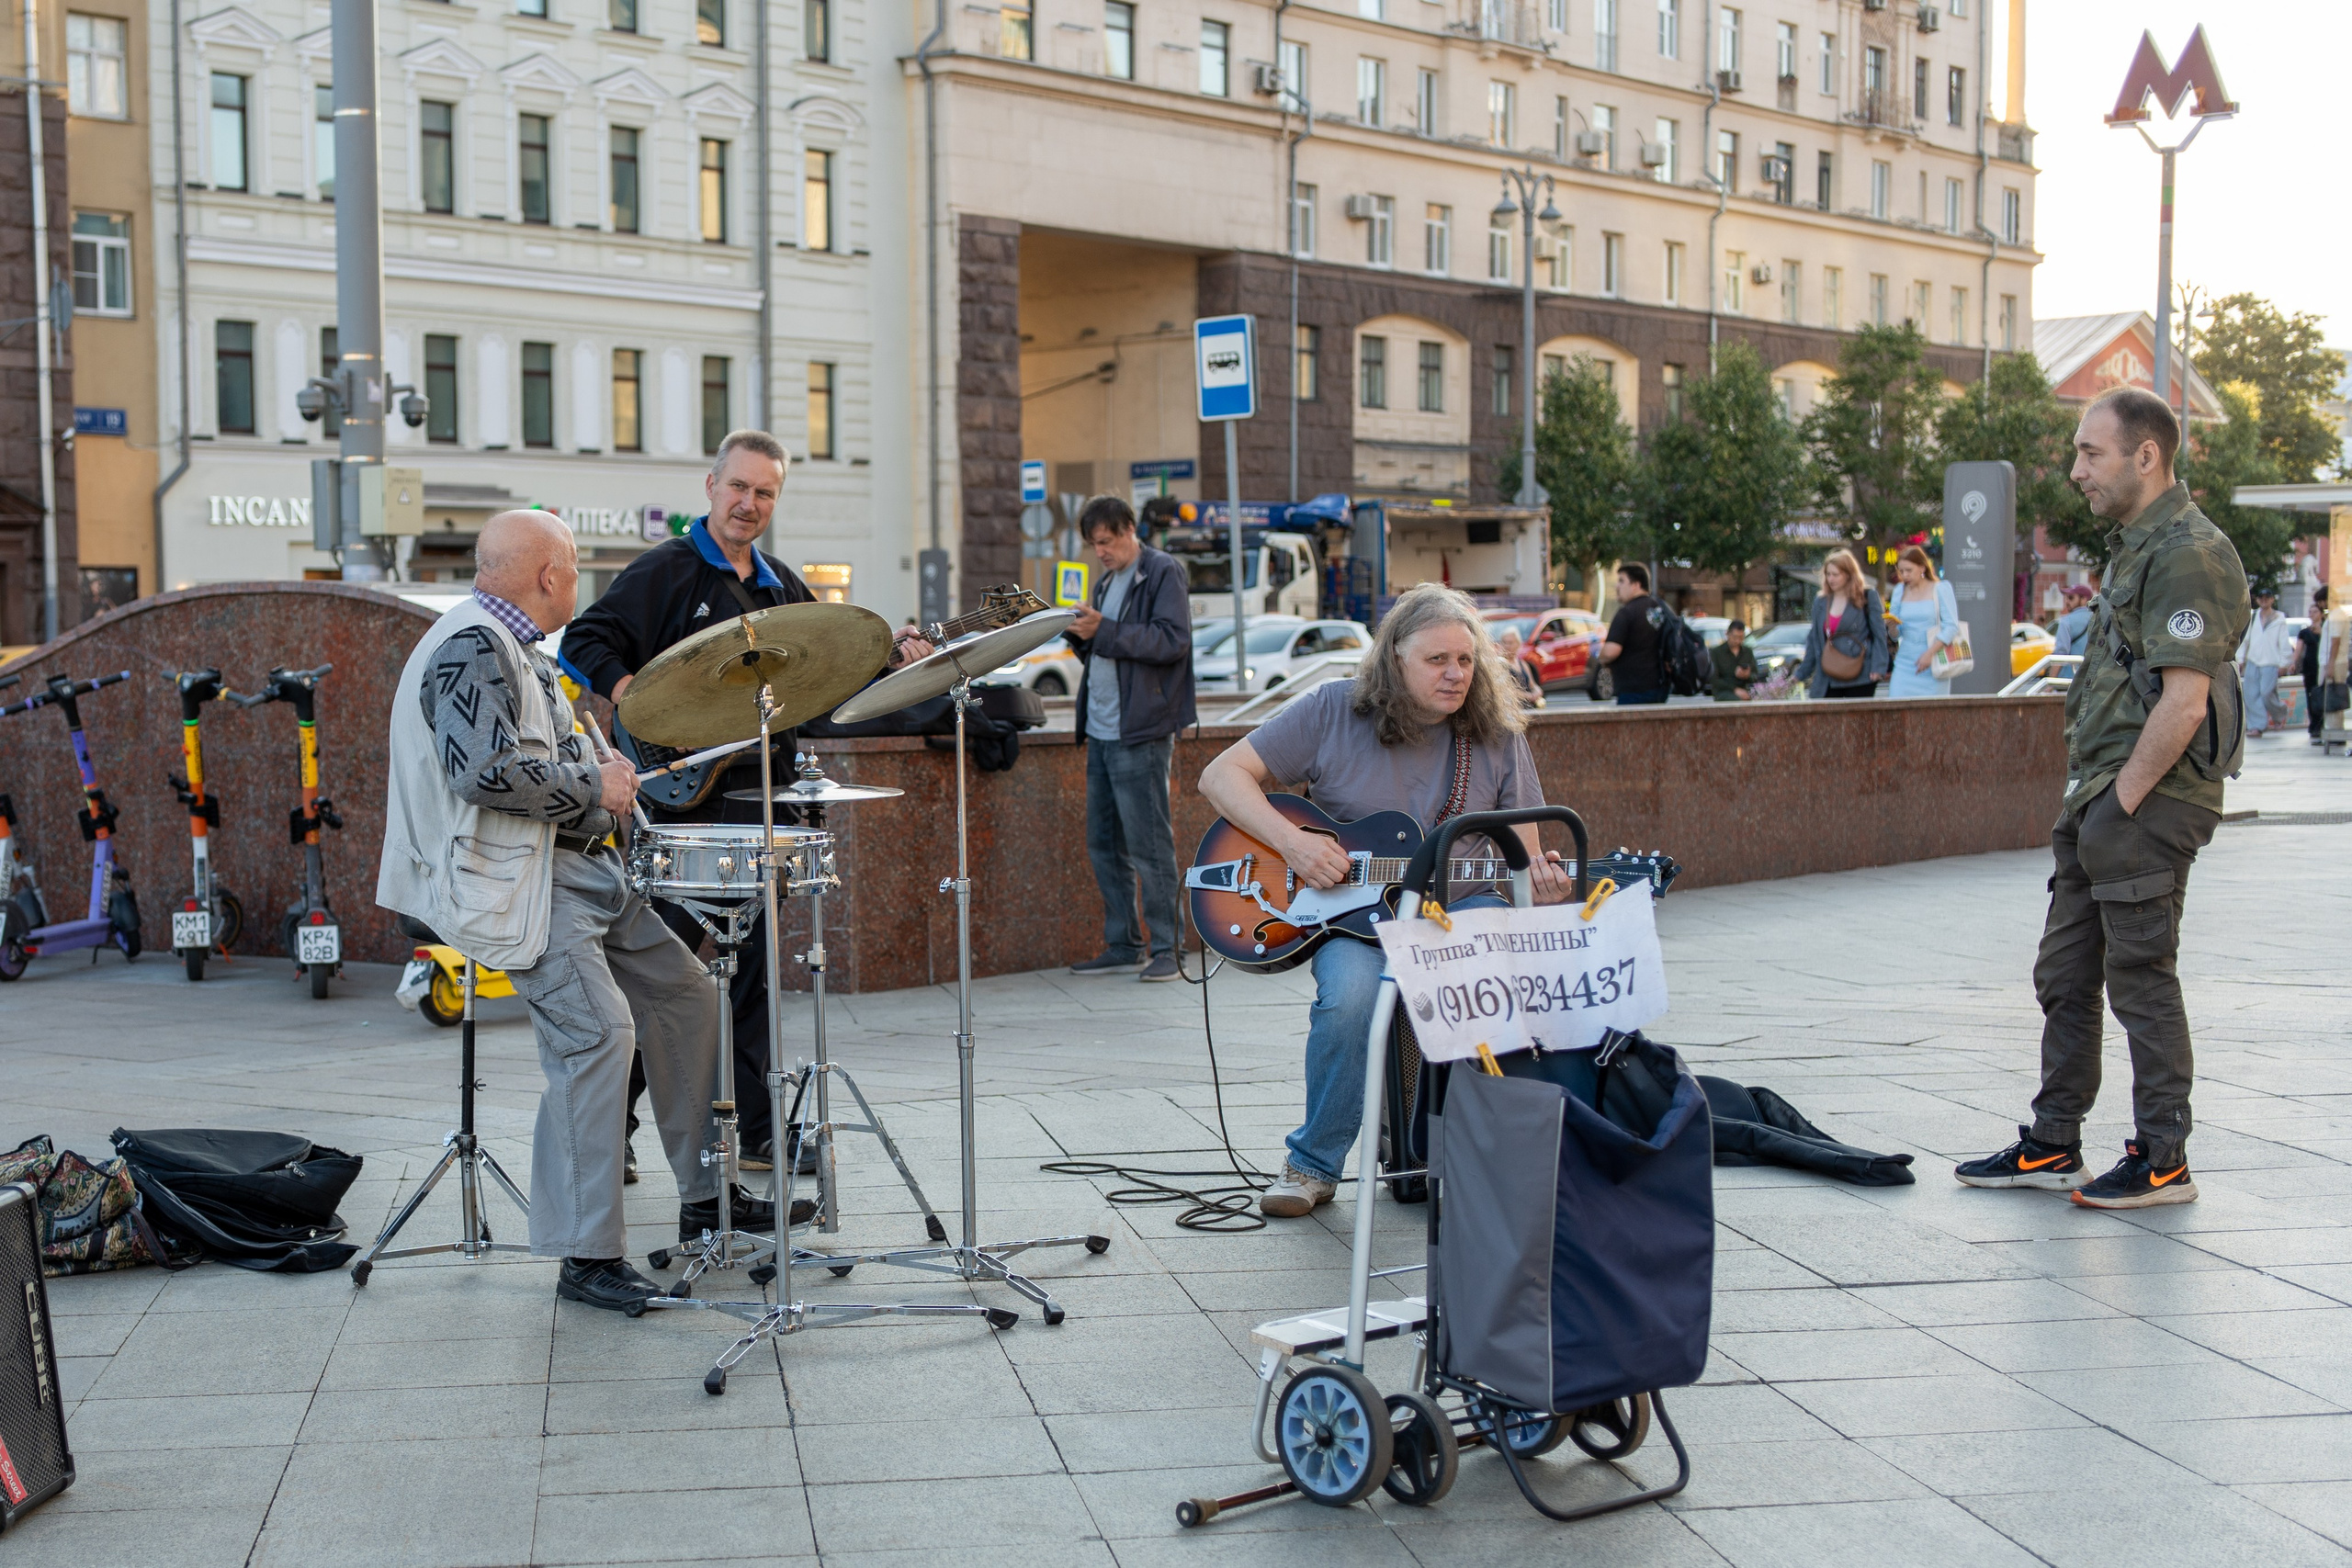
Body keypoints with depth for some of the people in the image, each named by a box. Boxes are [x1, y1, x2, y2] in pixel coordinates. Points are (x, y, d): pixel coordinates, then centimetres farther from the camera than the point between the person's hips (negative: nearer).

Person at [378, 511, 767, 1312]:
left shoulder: (516, 647, 20)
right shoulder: (471, 645, -14)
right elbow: (485, 769, -27)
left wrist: (601, 773, 16)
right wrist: (591, 787, -15)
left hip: (569, 861, 11)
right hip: (501, 876, -11)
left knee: (683, 989, 10)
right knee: (595, 1028, -22)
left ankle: (704, 1195, 19)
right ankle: (586, 1255, -17)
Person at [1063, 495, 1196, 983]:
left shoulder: (1163, 573, -5)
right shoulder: (1106, 582, 20)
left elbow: (1173, 640, -17)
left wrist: (1105, 631, -23)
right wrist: (1080, 634, 0)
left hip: (1140, 735, -9)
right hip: (1101, 734, 9)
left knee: (1148, 846, -6)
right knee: (1103, 845, 10)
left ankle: (1168, 948, 1)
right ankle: (1122, 947, 17)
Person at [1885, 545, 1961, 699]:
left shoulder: (1941, 589, 3)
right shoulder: (1900, 591, 13)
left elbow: (1952, 627, -5)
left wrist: (1930, 653, -15)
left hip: (1933, 664, -3)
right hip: (1905, 662, 3)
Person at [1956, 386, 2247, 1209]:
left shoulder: (2189, 554, -15)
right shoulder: (2132, 545, 17)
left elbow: (2184, 703, -21)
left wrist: (2123, 803, -17)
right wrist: (2087, 801, 14)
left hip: (2149, 803, -10)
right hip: (2098, 799, 10)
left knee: (2141, 978, -2)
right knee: (2065, 974, 13)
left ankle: (2163, 1161, 8)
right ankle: (2052, 1147, 22)